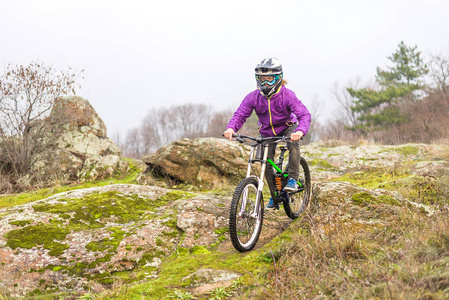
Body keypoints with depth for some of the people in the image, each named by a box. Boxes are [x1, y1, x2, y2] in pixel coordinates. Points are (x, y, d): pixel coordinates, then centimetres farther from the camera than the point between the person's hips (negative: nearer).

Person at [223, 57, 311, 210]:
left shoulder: (287, 95, -26)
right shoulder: (253, 97, -19)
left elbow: (304, 114, -33)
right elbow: (240, 114, -18)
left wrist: (300, 131, -55)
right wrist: (231, 128, -41)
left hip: (286, 127, -3)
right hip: (267, 132, 3)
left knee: (293, 142, -36)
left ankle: (293, 179, -24)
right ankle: (275, 197, 16)